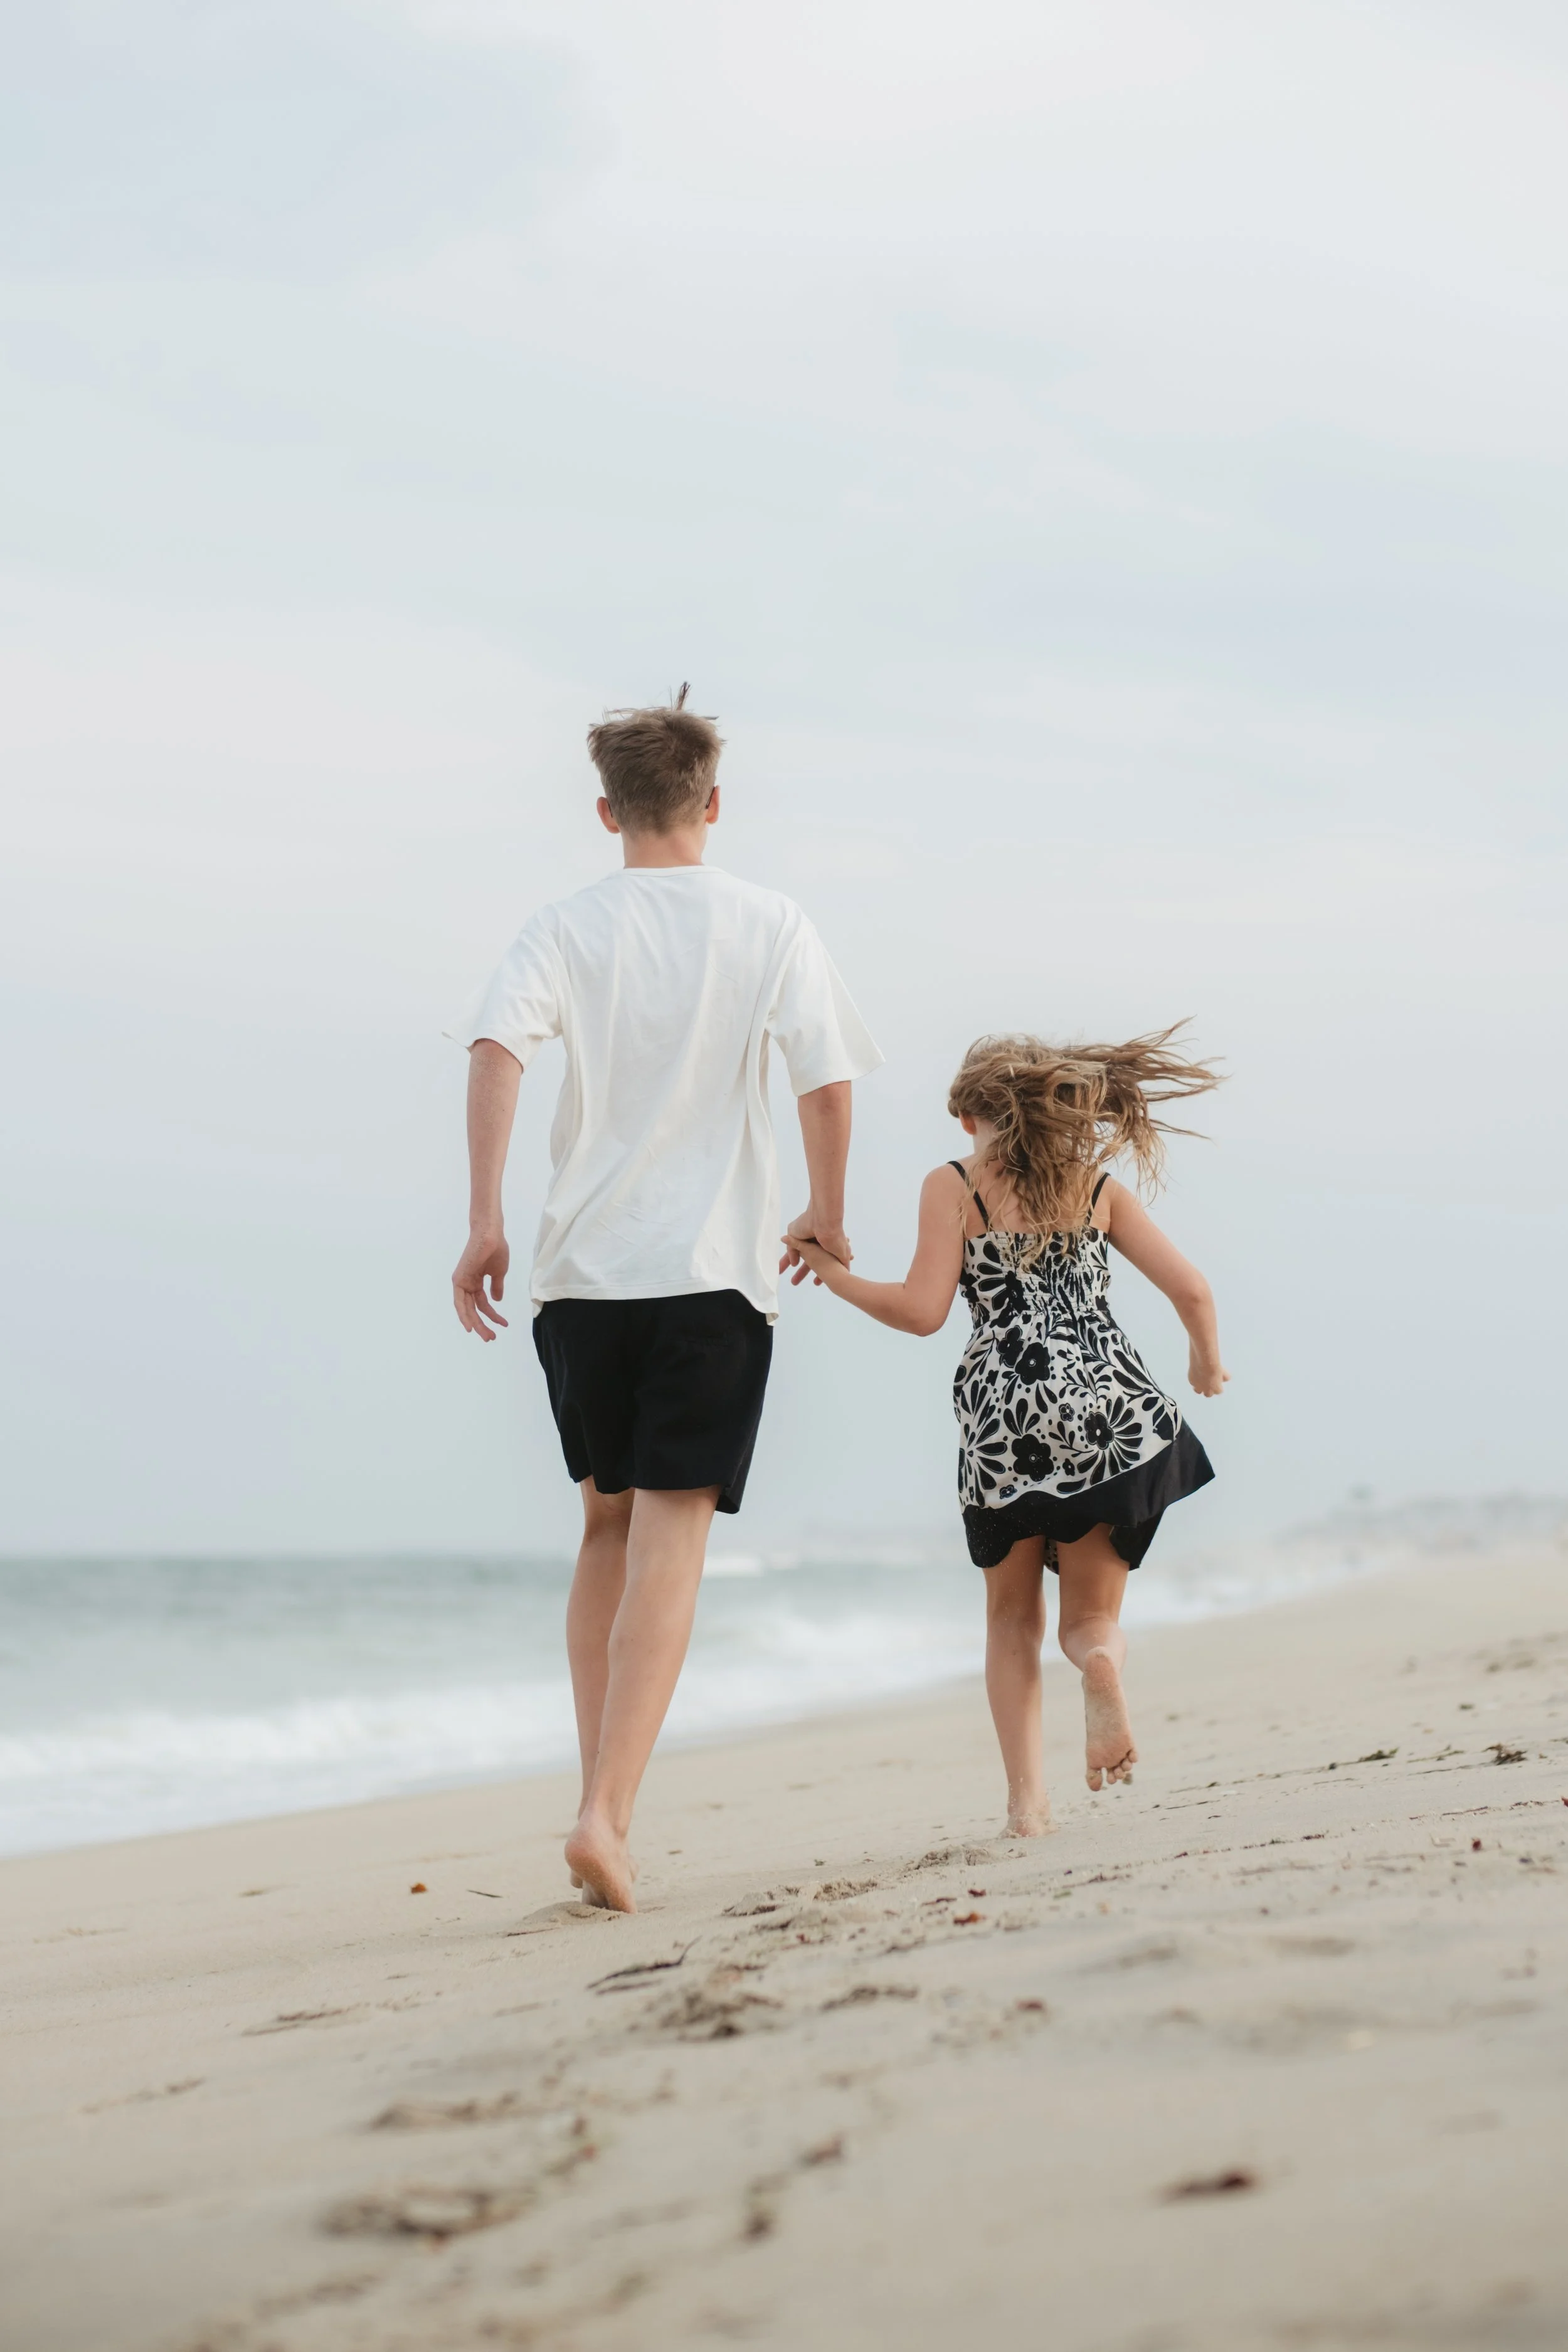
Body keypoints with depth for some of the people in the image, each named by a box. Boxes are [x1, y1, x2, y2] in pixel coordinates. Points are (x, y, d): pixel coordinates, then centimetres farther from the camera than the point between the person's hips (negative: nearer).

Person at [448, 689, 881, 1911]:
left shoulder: (565, 929, 6)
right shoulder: (772, 925, 4)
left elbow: (497, 1050, -11)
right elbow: (829, 1082, -2)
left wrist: (485, 1221, -13)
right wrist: (827, 1215, 14)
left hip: (581, 1269, 2)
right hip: (717, 1267, -2)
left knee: (609, 1526, 17)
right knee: (671, 1538, -7)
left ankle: (601, 1799, 14)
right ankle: (609, 1818, -21)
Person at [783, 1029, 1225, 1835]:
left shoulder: (954, 1185, 6)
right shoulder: (1099, 1184, 13)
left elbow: (923, 1310, -3)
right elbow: (1191, 1290, 9)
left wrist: (832, 1273, 11)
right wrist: (1208, 1362, 29)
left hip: (1005, 1416, -1)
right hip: (1111, 1409, 1)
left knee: (1014, 1621, 19)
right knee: (1089, 1616, 13)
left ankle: (1027, 1797, 3)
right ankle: (1102, 1655, -25)